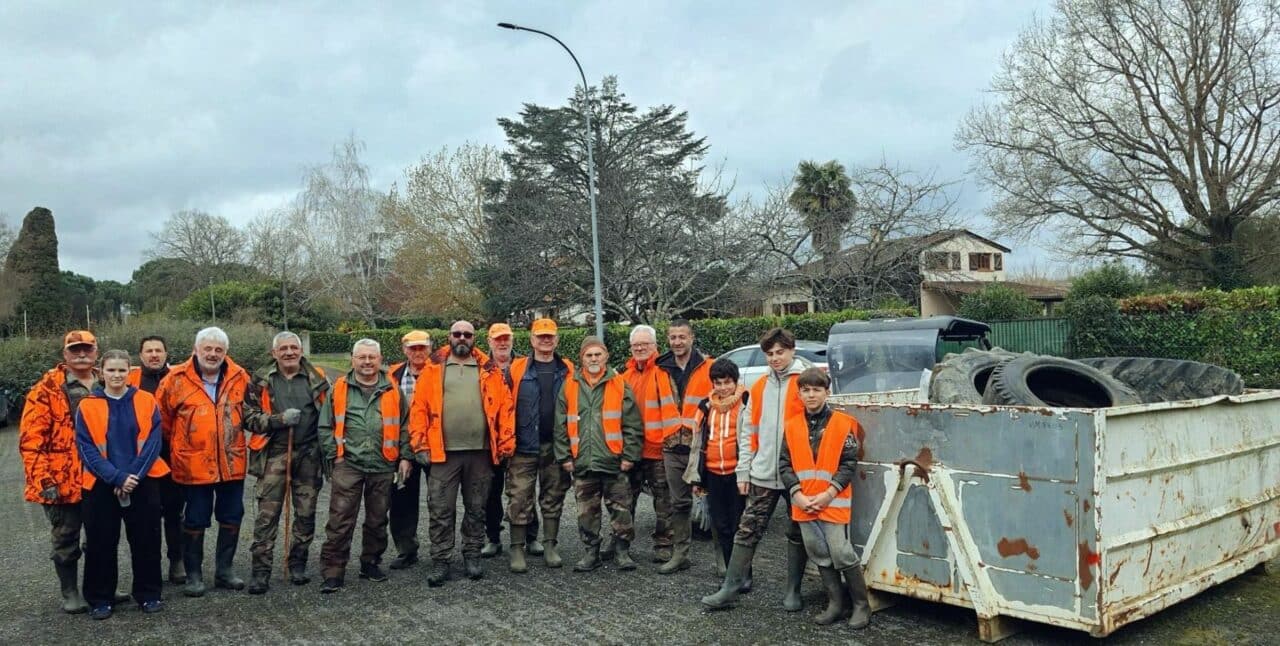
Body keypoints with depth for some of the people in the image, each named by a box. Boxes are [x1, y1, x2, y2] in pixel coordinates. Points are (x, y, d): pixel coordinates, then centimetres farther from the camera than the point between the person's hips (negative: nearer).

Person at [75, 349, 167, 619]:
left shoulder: (147, 401, 0)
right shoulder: (87, 406, -1)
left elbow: (153, 442, -3)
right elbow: (85, 448, -6)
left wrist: (133, 476, -14)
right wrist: (117, 477, -15)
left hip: (143, 483, 0)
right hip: (101, 485, 0)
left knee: (146, 541, 6)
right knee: (101, 543, 7)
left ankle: (148, 594, 19)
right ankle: (100, 598, 21)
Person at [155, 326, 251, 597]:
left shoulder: (239, 378, 1)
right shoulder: (176, 379, -6)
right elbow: (162, 417, 4)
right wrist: (177, 444, 11)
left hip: (232, 463, 3)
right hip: (194, 465, -3)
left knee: (231, 518, 11)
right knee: (195, 521, 7)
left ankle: (224, 569, 26)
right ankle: (194, 574, 20)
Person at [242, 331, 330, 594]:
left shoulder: (316, 379, 6)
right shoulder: (261, 381, 3)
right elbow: (248, 416, 0)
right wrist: (279, 419, -14)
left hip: (308, 455, 2)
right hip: (274, 455, -1)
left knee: (306, 514, 8)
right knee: (267, 515, -2)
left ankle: (298, 565, 23)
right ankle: (260, 571, 5)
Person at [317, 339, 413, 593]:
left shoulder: (392, 391, 7)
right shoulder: (339, 389, 4)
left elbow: (404, 426, 11)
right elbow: (325, 426, 5)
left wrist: (404, 457, 4)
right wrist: (334, 455, -3)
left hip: (383, 467, 2)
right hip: (347, 465, -2)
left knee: (377, 520, 12)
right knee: (340, 521, -4)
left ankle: (371, 563, 28)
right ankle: (333, 572, 3)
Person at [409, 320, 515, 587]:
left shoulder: (489, 370, 6)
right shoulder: (433, 370, 5)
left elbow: (505, 407, 2)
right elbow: (419, 408, 1)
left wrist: (506, 444, -3)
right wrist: (421, 445, -5)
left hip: (480, 453, 1)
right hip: (443, 453, -1)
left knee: (476, 509, 12)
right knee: (441, 511, 3)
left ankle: (472, 556, 25)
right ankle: (440, 561, 13)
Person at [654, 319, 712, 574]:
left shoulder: (709, 368, -5)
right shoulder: (662, 369, 8)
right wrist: (663, 434, 10)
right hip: (672, 447, 4)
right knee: (679, 502, 11)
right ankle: (679, 554, 20)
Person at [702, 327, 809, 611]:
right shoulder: (759, 387, 10)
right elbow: (748, 431, 12)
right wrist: (744, 470, 8)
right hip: (763, 474, 4)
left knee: (797, 534, 10)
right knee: (747, 531, 4)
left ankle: (793, 591, 22)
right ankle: (730, 589, 10)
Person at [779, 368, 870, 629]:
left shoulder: (843, 423, -4)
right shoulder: (792, 426, 5)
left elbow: (849, 463, -6)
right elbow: (784, 464, 4)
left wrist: (828, 494, -14)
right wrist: (798, 495, -8)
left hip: (834, 503, -4)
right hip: (804, 504, 4)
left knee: (842, 554, -5)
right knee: (820, 555, 11)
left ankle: (861, 605, 12)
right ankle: (835, 603, 24)